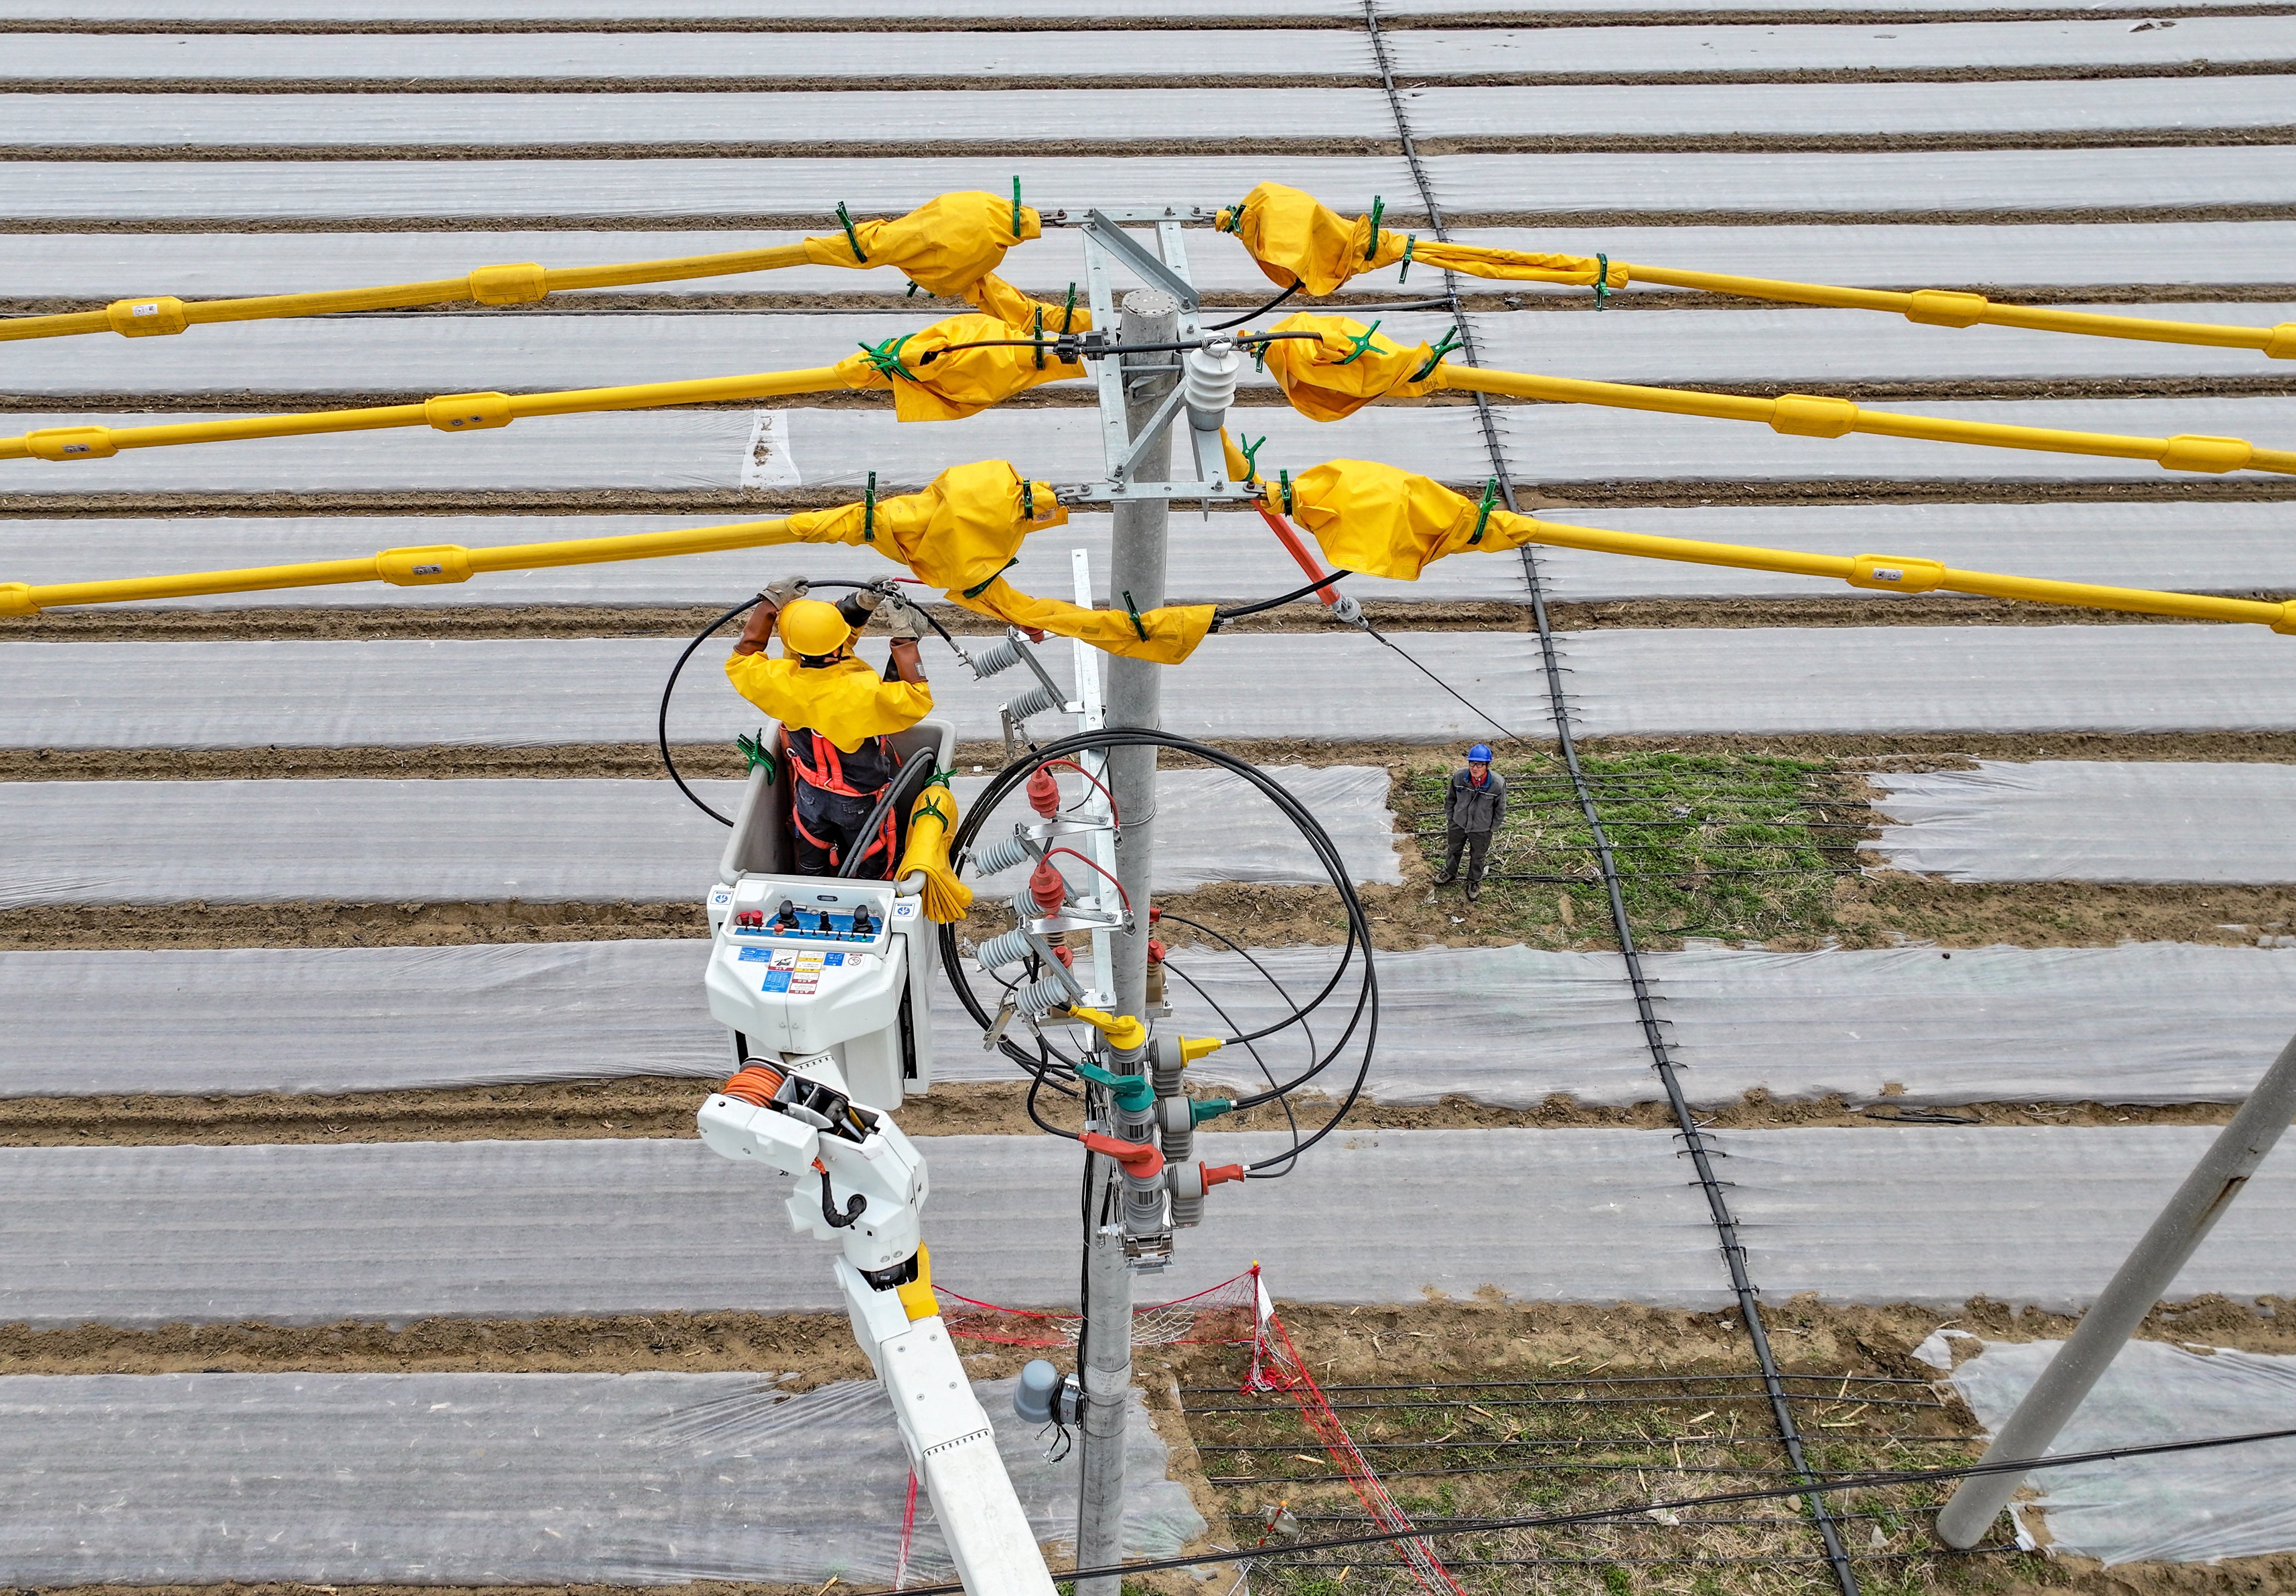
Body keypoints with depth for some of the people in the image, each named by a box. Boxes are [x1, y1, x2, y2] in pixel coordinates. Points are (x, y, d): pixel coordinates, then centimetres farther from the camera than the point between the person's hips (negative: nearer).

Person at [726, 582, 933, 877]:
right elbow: (918, 702, -30)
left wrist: (770, 604, -8)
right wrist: (905, 639, -28)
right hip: (862, 802, -3)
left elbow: (740, 662, -6)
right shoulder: (866, 692, -37)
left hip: (810, 796, 4)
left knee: (811, 872, 26)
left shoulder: (782, 681, -24)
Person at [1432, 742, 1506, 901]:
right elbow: (1450, 799, -4)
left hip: (1482, 830, -2)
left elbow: (1500, 810, -11)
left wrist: (1493, 828, -2)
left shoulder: (1498, 784, -30)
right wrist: (1450, 819, 5)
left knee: (1478, 857, 24)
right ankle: (1450, 874, 58)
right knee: (1454, 850, 29)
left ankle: (1474, 882, 52)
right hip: (1458, 824, 2)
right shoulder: (1459, 777, -25)